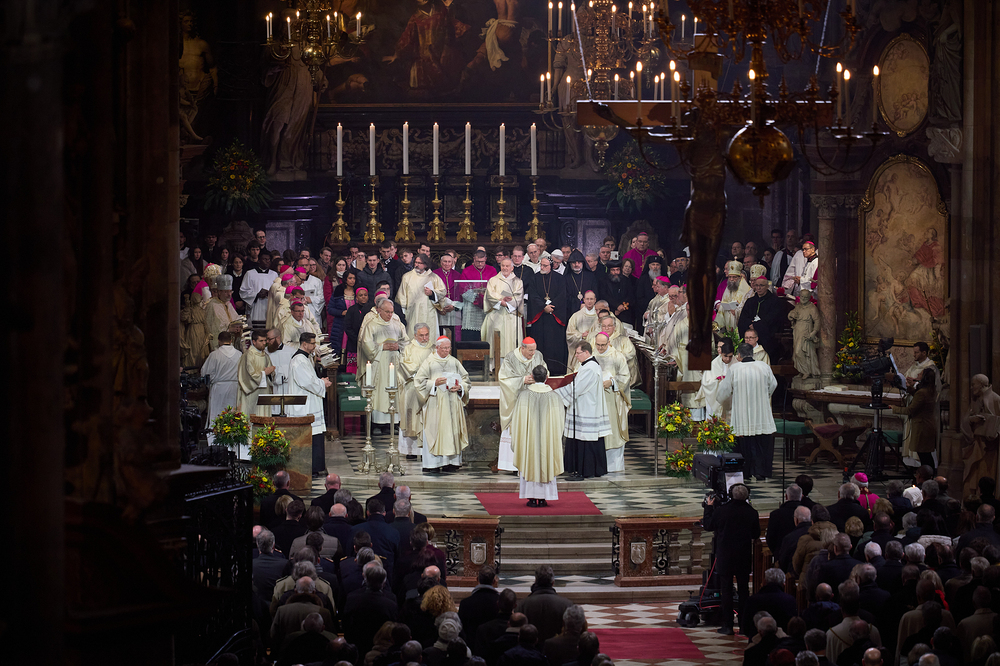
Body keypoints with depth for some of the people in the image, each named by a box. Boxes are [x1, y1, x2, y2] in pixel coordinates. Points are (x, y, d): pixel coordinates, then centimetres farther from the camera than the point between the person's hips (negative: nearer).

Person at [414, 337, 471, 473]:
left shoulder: (454, 362, 13)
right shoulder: (429, 362, 2)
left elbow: (465, 379, 14)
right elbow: (419, 381, -2)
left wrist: (460, 387, -7)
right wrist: (434, 383, -16)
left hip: (453, 402, 4)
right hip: (435, 403, -4)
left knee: (453, 430, 1)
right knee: (435, 430, -7)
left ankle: (451, 461, 7)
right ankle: (433, 463, -6)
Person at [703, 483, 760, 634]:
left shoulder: (720, 511, -14)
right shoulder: (752, 513, -7)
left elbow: (708, 525, 2)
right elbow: (756, 535, 4)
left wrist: (709, 507, 14)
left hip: (725, 556, -2)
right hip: (745, 557, 2)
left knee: (726, 589, 4)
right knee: (744, 589, 10)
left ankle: (727, 626, 3)